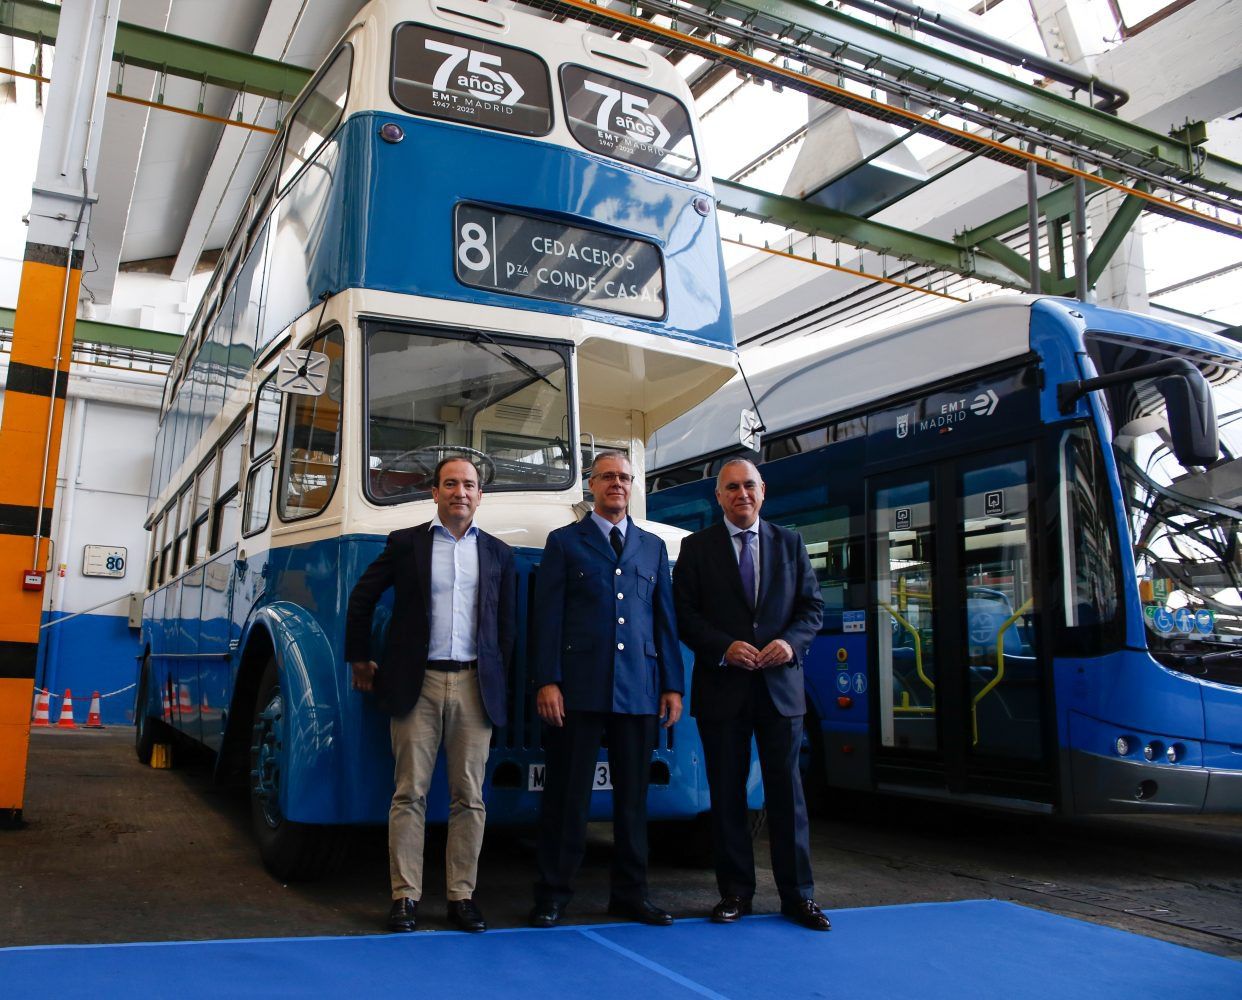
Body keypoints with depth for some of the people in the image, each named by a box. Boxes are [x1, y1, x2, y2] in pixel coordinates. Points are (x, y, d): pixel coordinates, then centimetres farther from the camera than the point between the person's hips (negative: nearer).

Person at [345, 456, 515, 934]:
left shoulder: (498, 553, 11)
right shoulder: (405, 543, 6)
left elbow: (506, 625, 12)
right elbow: (361, 598, 11)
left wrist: (500, 683, 7)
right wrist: (359, 659, 10)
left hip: (475, 688, 2)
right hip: (417, 684, -1)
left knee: (469, 796, 4)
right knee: (410, 793, 2)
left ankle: (462, 896, 13)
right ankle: (405, 896, 10)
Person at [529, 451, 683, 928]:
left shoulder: (653, 546, 16)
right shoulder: (564, 542, 6)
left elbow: (665, 619, 13)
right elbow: (547, 617, 0)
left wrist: (672, 685, 7)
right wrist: (547, 681, -9)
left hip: (638, 691, 3)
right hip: (578, 689, -3)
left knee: (633, 796, 9)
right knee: (567, 794, 3)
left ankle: (630, 893, 21)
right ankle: (553, 893, 14)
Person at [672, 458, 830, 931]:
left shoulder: (789, 543, 10)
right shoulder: (696, 547, 4)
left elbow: (812, 606, 8)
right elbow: (684, 613, -2)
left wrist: (791, 642, -11)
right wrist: (724, 648, -15)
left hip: (780, 685, 1)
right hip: (722, 687, -1)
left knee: (787, 790, 4)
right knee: (727, 793, 6)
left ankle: (797, 895, 14)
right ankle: (735, 892, 18)